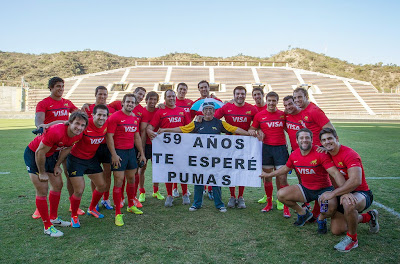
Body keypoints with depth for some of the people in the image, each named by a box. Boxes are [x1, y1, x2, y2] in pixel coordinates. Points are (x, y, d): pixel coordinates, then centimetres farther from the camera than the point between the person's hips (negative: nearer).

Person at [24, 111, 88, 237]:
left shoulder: (78, 135, -13)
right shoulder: (56, 132, -36)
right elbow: (40, 153, -27)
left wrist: (57, 165, 5)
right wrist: (42, 173, -15)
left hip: (51, 155, 8)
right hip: (33, 155, -8)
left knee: (58, 185, 13)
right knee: (42, 191, -7)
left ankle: (54, 218, 31)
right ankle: (47, 227, 6)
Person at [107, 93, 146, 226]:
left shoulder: (135, 118, 12)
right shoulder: (115, 117, -9)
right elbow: (109, 136, -12)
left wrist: (142, 153, 17)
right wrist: (114, 154, -17)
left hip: (131, 151, 7)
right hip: (119, 152, -7)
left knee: (131, 179, 15)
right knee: (119, 181, -5)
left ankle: (131, 206, 33)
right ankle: (118, 214, 3)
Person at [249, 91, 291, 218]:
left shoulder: (283, 114, 7)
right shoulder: (260, 115, 4)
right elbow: (251, 128, 11)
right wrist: (252, 131, -11)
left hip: (281, 147, 0)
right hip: (266, 147, 1)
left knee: (282, 178, -5)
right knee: (267, 177, 7)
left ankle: (286, 207, 3)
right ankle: (269, 203, 23)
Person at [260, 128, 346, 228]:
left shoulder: (320, 153, -20)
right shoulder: (294, 155, -3)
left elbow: (335, 173, -26)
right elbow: (285, 168, 17)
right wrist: (269, 175, 25)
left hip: (324, 189, -4)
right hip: (305, 189, 5)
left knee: (331, 208, -33)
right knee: (281, 194, -11)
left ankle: (321, 218, 7)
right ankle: (303, 213, 14)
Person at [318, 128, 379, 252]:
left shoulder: (350, 154, -22)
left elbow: (356, 181, -32)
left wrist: (332, 193, -31)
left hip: (361, 193, -7)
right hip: (343, 193, 8)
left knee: (348, 203, -42)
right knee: (336, 230, 2)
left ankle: (352, 239, -17)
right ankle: (369, 217, 25)